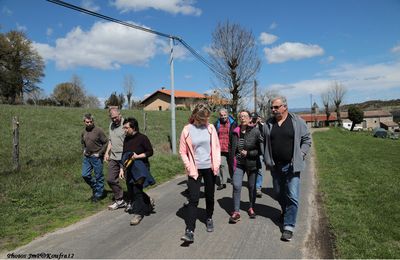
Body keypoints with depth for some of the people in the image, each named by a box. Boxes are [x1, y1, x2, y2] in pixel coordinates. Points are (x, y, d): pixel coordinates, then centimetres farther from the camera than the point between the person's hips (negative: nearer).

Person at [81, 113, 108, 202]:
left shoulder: (98, 131, -14)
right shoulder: (84, 132, 7)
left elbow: (106, 143, -12)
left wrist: (100, 153, -13)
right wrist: (84, 150, 12)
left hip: (96, 157, -6)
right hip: (87, 157, 6)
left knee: (98, 176, 3)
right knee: (85, 175, 8)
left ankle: (98, 194, 18)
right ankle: (95, 187, 32)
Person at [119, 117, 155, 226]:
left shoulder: (142, 138, -10)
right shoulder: (126, 139, 10)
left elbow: (150, 152, -9)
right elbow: (124, 155, 16)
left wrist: (138, 156, -20)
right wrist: (122, 169, 11)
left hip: (140, 168, -7)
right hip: (129, 169, 7)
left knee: (137, 190, -7)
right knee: (131, 191, 10)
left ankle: (138, 213, 8)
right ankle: (148, 201, 33)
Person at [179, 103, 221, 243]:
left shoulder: (210, 128, -1)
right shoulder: (187, 130, -6)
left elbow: (217, 147, 5)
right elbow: (182, 151, -2)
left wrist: (216, 164, -5)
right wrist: (190, 168, -9)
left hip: (209, 168, 2)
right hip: (195, 169, -2)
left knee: (209, 196, 15)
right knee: (193, 199, -5)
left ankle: (209, 218, 38)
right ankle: (190, 231, -3)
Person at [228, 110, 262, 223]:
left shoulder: (255, 131, -10)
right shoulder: (235, 132, 1)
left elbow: (260, 149, -8)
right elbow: (231, 147, 11)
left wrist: (248, 153, -17)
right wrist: (232, 161, 6)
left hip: (252, 163, -2)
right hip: (238, 164, 2)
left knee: (252, 186, 12)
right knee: (236, 186, -8)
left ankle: (251, 208, 34)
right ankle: (236, 212, 2)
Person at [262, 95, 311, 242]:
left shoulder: (297, 122, -5)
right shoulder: (268, 124, 3)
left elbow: (307, 140, 3)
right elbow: (265, 143, 10)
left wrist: (301, 155, -7)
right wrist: (267, 160, 7)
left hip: (292, 166, -3)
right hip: (275, 166, 4)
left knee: (292, 197, -4)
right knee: (278, 194, 18)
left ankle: (289, 226, 7)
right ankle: (285, 212, 46)